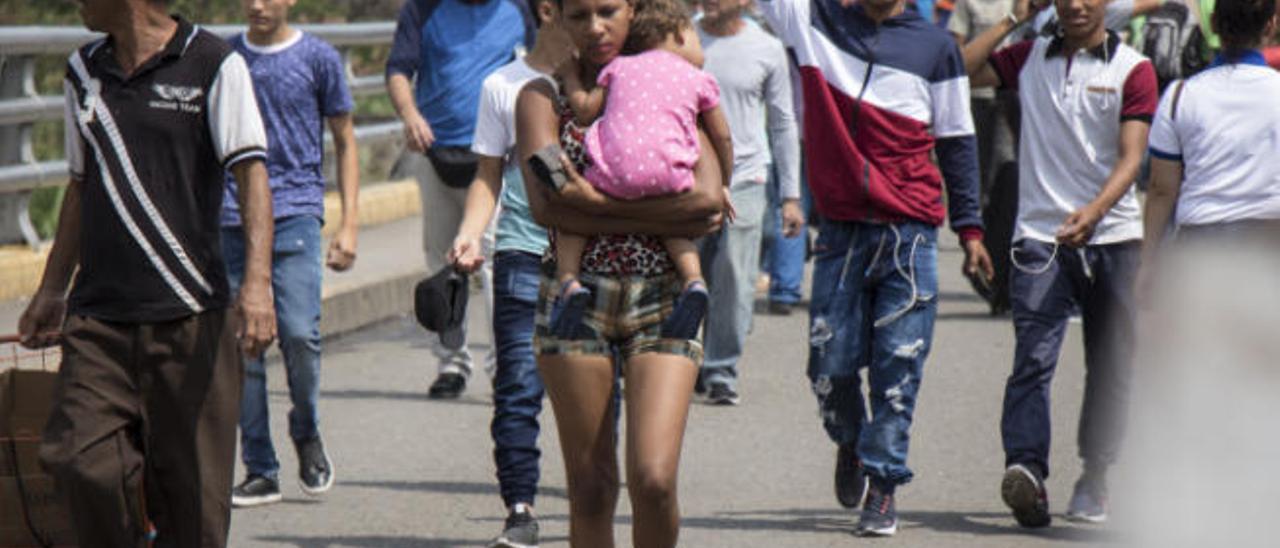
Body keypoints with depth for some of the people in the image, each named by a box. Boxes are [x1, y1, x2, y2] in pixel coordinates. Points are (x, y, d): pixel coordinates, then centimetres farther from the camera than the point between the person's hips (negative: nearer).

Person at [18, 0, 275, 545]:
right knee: (75, 454, -13)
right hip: (98, 312, 4)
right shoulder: (83, 72, 14)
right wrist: (52, 289, 25)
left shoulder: (215, 65, -3)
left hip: (190, 315, -4)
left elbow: (250, 172, -8)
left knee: (190, 477, -2)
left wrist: (257, 281, -20)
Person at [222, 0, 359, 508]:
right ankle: (260, 470, 8)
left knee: (298, 332, -16)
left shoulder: (319, 58, 4)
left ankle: (307, 433, 11)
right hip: (232, 218, 3)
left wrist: (349, 224, 1)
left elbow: (345, 143, 8)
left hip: (295, 213, -3)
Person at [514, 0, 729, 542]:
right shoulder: (543, 97, 5)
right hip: (577, 301, 0)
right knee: (590, 487, 2)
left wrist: (598, 201, -14)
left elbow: (709, 197, -9)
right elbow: (546, 206, -11)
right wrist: (666, 220, -12)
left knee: (654, 480, -13)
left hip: (663, 302, 0)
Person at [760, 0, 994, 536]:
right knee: (831, 364, 2)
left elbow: (957, 141, 10)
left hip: (911, 233, -1)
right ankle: (850, 443, 32)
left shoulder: (936, 45, 6)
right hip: (841, 227, 1)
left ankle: (883, 483, 7)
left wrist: (969, 229, 8)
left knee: (898, 366, -3)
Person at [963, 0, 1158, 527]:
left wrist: (1094, 211, -25)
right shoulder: (1030, 58, 11)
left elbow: (1130, 157, -8)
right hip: (1039, 236, 0)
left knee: (1110, 369, 7)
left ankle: (1093, 480, 20)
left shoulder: (1132, 69, 1)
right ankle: (1026, 469, -27)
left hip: (1112, 237, 0)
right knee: (1033, 359, -16)